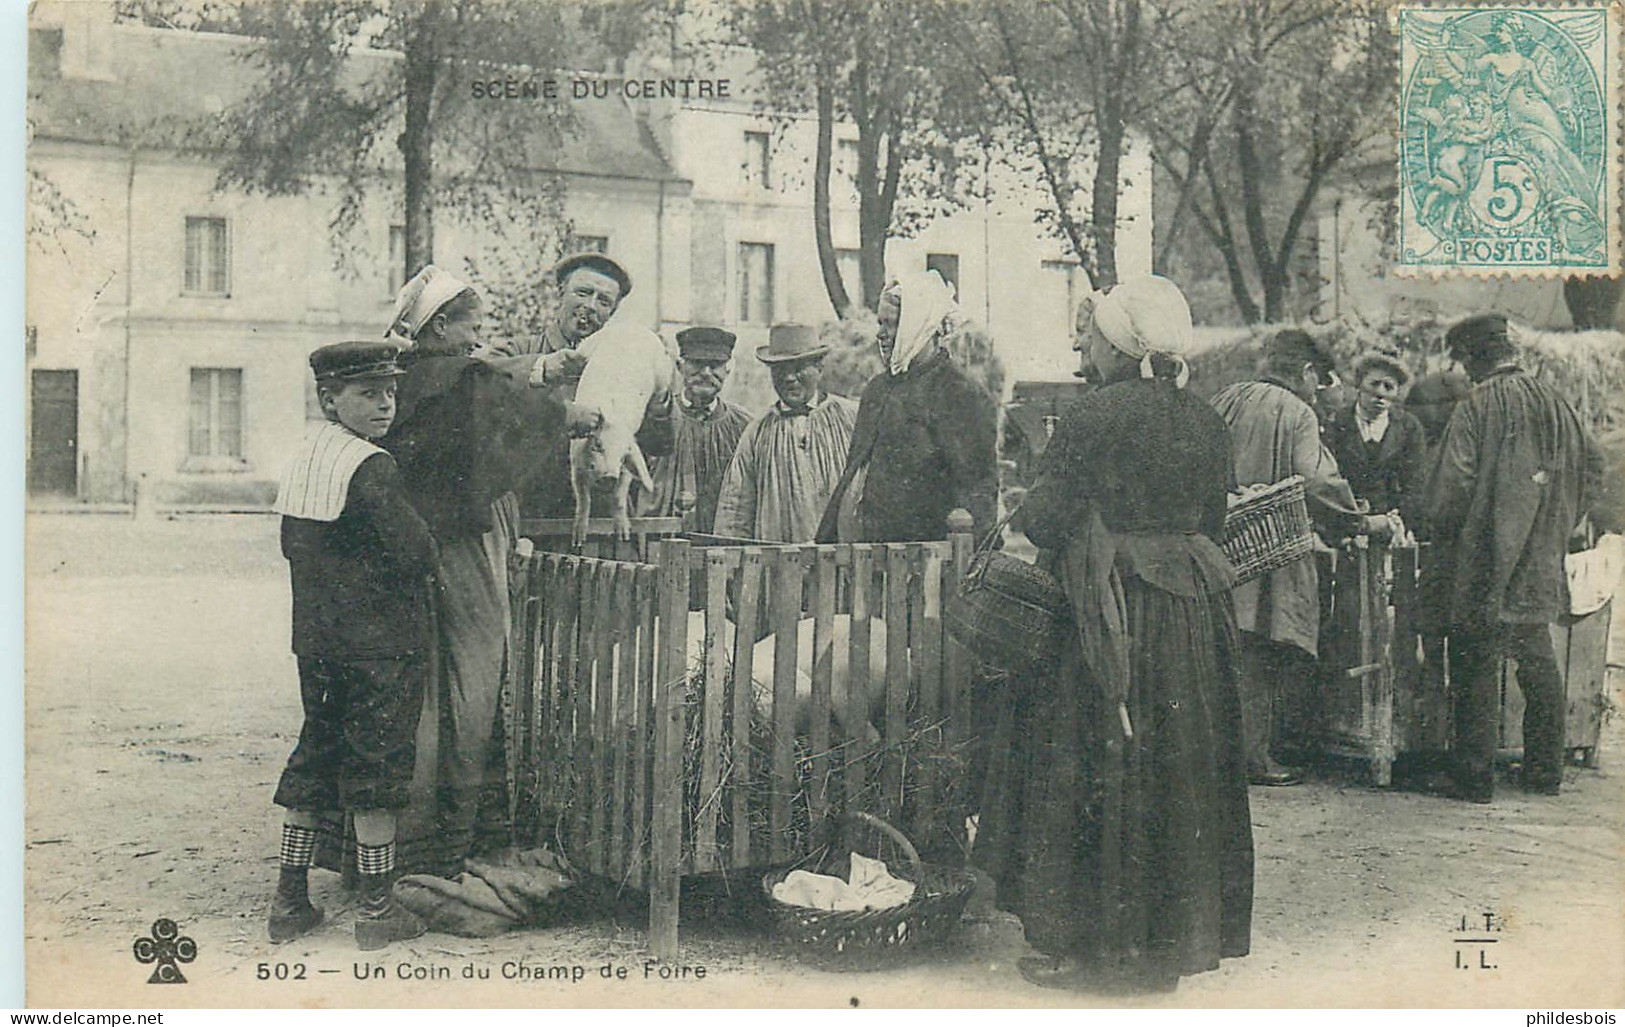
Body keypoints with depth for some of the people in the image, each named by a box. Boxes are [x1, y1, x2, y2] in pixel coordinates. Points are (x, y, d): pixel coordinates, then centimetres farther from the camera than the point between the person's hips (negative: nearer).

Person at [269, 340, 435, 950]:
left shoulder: (304, 456, 9)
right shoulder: (370, 467, -16)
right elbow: (417, 552, -20)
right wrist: (426, 557, 2)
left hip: (316, 640, 8)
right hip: (382, 641, -8)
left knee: (314, 758, 15)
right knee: (378, 764, 1)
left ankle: (290, 902, 20)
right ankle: (377, 910, 9)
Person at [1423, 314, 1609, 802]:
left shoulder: (1476, 407, -12)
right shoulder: (1555, 403, 6)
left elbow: (1451, 487, -17)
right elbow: (1592, 466, 14)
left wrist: (1442, 533, 1)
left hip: (1483, 563, -6)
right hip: (1541, 568, 6)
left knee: (1476, 670, 0)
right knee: (1539, 666, 15)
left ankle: (1474, 778, 3)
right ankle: (1545, 772, 22)